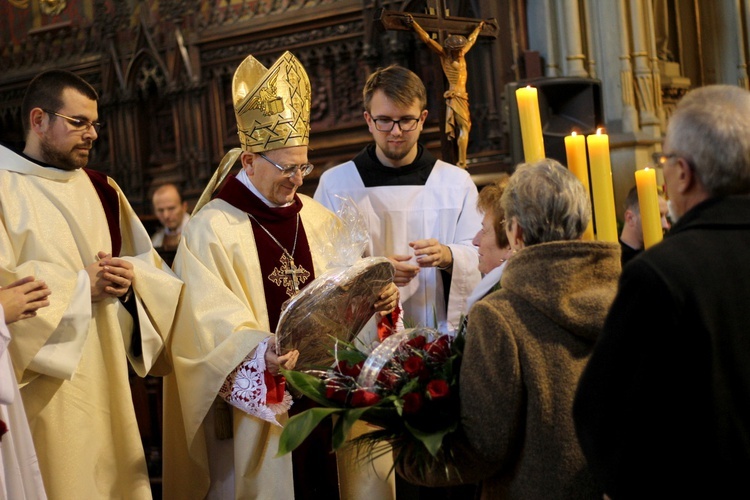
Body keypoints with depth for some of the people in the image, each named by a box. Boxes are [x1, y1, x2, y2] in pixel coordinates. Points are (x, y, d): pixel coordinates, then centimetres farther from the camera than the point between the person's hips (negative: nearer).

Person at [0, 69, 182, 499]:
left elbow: (155, 270, 15)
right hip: (42, 384, -5)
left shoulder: (102, 190, 14)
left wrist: (132, 277, -7)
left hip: (105, 379, 6)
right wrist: (80, 284, -13)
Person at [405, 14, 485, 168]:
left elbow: (470, 41, 30)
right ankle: (461, 163, -15)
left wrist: (478, 29, 46)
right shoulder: (444, 54, -5)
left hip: (462, 96, 7)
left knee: (464, 128, 2)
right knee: (464, 128, -12)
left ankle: (461, 162, 0)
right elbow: (427, 39, -11)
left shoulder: (461, 54, 11)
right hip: (454, 96, -7)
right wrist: (413, 24, -16)